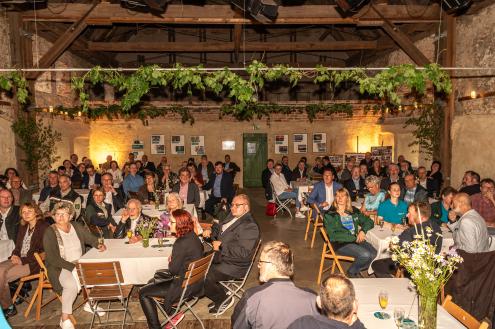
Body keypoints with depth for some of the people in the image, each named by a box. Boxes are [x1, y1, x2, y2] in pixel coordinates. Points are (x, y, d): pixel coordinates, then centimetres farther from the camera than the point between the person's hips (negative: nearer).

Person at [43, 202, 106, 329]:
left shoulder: (77, 227, 6)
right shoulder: (50, 233, -9)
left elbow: (91, 239, 12)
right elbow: (53, 259, -15)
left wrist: (99, 245, -12)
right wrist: (72, 267, -23)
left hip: (79, 264, 5)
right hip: (59, 267, -5)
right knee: (72, 285, -32)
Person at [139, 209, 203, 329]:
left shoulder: (181, 243, -25)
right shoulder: (194, 237, 1)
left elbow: (173, 270, -18)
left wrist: (170, 261, 1)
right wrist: (173, 261, 0)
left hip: (185, 287, -9)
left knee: (143, 293, 3)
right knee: (152, 282, 25)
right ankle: (173, 314, 26)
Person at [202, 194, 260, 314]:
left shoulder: (250, 227, -19)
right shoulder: (232, 216, 8)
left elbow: (243, 252, -26)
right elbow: (219, 227, 27)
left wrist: (221, 245, -22)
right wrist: (210, 231, 4)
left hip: (233, 266, -9)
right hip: (220, 257, 9)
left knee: (204, 278, -19)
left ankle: (225, 300, 8)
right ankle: (219, 296, 20)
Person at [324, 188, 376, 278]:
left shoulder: (354, 211, 14)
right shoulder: (330, 214, -2)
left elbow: (369, 222, 16)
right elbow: (333, 235, -10)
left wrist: (363, 230, -7)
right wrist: (354, 237, -14)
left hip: (356, 240, 6)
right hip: (340, 243, -6)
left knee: (374, 254, -18)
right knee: (365, 255, -25)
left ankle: (356, 270, 8)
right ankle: (351, 272, 3)